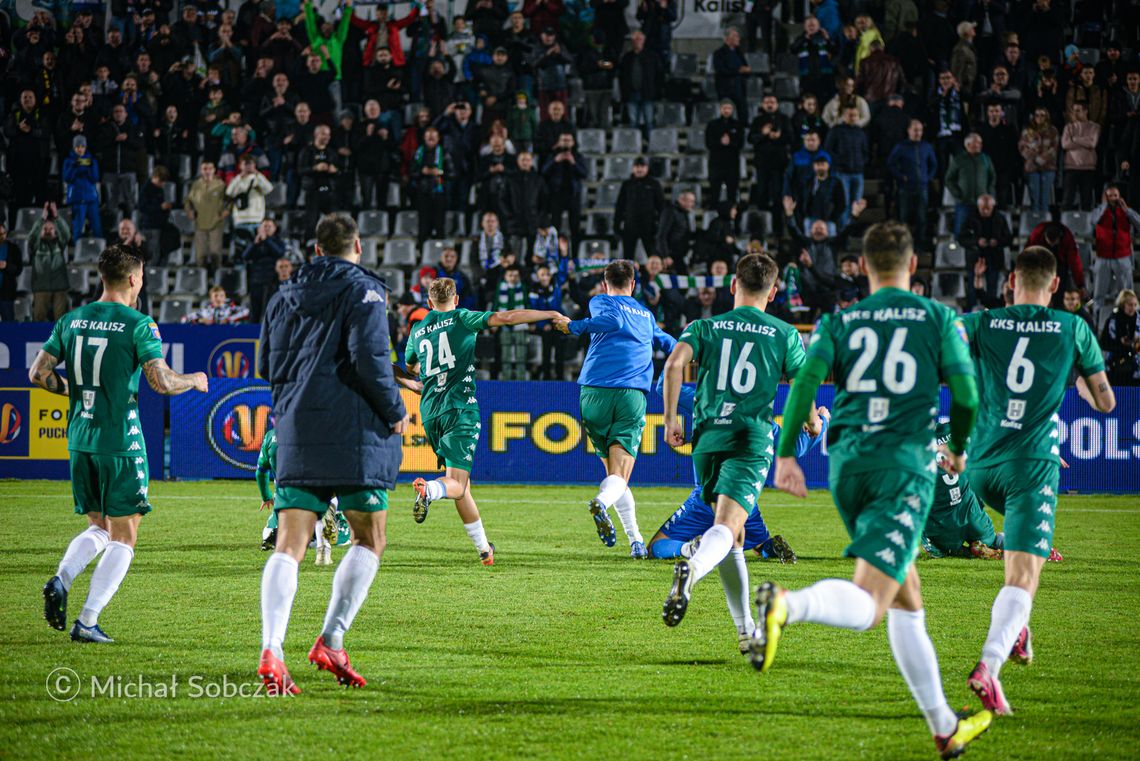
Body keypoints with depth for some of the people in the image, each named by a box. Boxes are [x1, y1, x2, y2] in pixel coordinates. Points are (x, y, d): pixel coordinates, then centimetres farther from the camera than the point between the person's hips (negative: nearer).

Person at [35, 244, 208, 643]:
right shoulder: (138, 325, -9)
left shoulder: (71, 320, 7)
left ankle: (61, 580, -6)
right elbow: (161, 381, -16)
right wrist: (195, 381, 4)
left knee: (98, 527, 20)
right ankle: (87, 621, -4)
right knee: (123, 537, 4)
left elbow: (38, 373, 6)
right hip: (120, 441, -6)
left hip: (79, 441, 6)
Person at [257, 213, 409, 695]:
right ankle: (331, 642, 1)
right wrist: (396, 412, -2)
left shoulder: (284, 296, 15)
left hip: (295, 433, 5)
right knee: (369, 540, 10)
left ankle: (271, 651, -19)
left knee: (289, 546, -1)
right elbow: (369, 358, -15)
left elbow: (268, 366, 17)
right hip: (354, 433, -5)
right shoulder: (363, 291, -4)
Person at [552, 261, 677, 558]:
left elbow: (614, 320, -9)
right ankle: (602, 502, -43)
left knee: (612, 470, 12)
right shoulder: (646, 314, 25)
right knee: (619, 476, -8)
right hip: (632, 395, 1)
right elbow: (669, 344, 41)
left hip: (595, 392, -1)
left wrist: (574, 327, -3)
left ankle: (635, 540, 5)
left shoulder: (602, 302, 13)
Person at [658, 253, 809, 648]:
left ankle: (746, 630, 22)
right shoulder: (784, 334, 7)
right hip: (751, 441, -3)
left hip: (707, 438, 3)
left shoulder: (706, 327, 10)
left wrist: (671, 418, -3)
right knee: (727, 527, -19)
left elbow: (674, 363, -8)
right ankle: (692, 569, -52)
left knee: (733, 539, 18)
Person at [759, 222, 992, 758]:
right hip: (905, 464, -5)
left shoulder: (840, 320, 12)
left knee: (906, 599, 17)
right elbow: (966, 395, 0)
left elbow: (807, 377, -3)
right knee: (867, 604, -16)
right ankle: (787, 604, -47)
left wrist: (785, 453, -3)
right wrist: (959, 447, 20)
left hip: (846, 463, 5)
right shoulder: (938, 318, 6)